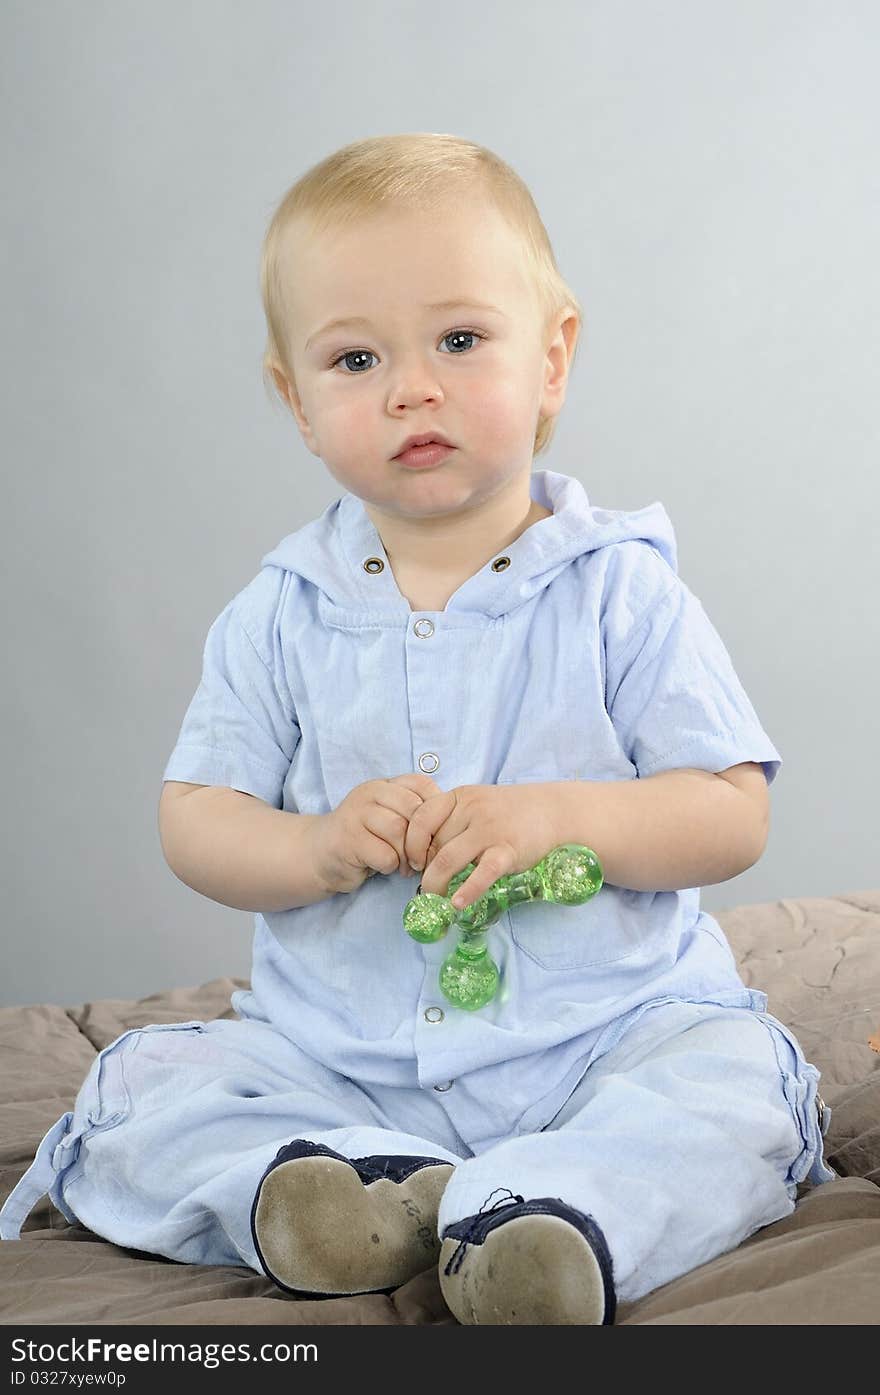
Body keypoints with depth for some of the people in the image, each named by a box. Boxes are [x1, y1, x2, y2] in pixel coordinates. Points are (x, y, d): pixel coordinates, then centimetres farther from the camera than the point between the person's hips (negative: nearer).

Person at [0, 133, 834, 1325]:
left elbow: (734, 818, -6)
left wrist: (560, 816, -22)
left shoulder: (621, 588, -5)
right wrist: (316, 848, -19)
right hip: (335, 1060, 2)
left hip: (603, 1031, -1)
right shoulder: (280, 614, 1)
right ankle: (347, 1194, -31)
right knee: (137, 1093, -15)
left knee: (739, 1081, -26)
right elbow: (193, 822, 2)